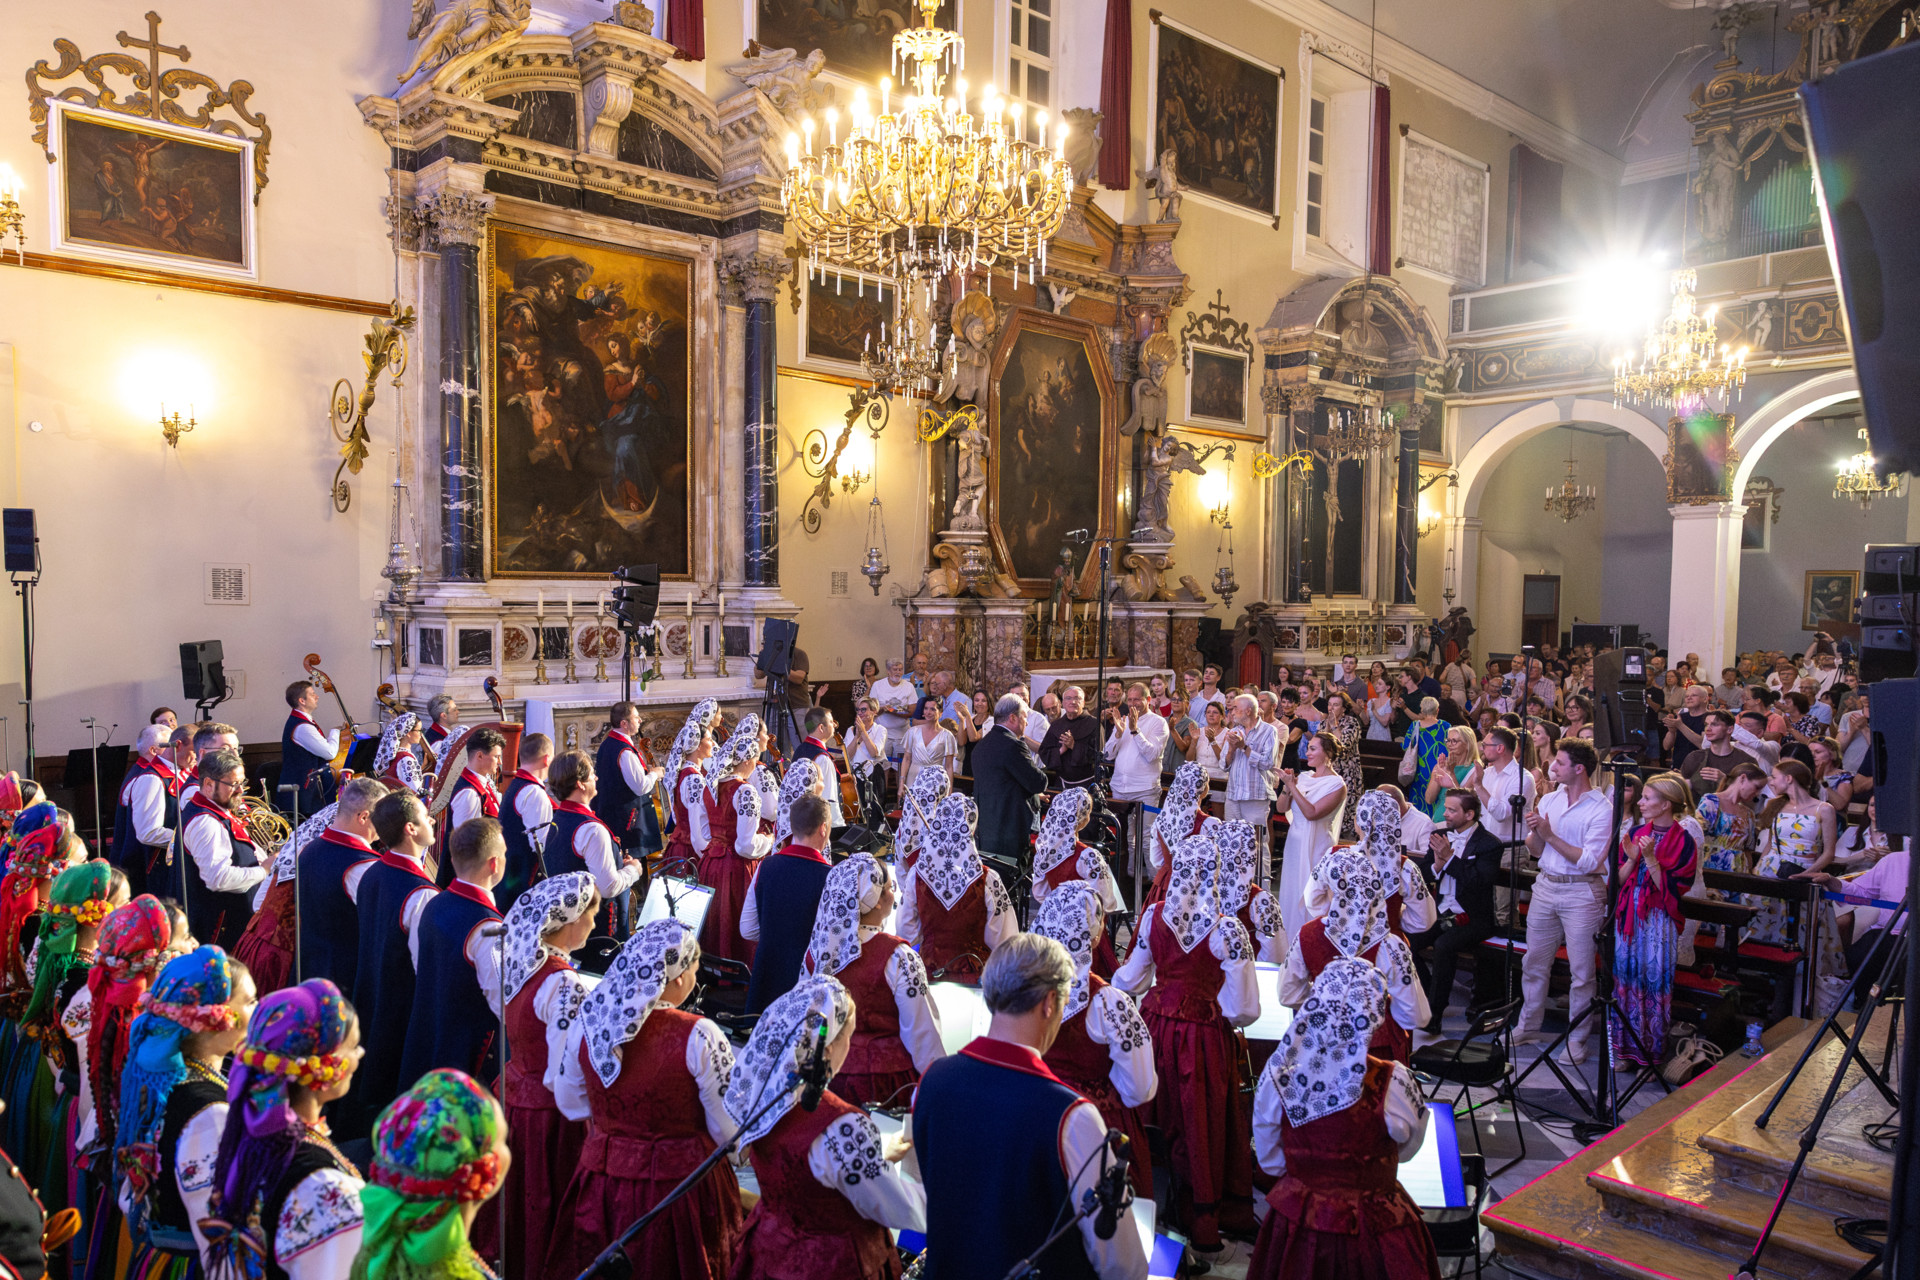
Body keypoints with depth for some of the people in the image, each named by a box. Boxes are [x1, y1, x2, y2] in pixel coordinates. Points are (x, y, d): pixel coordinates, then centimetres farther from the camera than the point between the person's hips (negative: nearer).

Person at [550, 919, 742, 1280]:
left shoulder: (587, 1021, -9)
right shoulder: (699, 1038, -23)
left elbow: (568, 1101, 7)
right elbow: (729, 1130, -16)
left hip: (601, 1183, 4)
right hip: (681, 1190, -4)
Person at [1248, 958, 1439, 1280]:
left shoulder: (1277, 1073, -17)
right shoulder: (1391, 1082, -24)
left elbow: (1269, 1159, -2)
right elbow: (1408, 1148, -3)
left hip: (1296, 1220, 2)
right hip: (1372, 1228, -2)